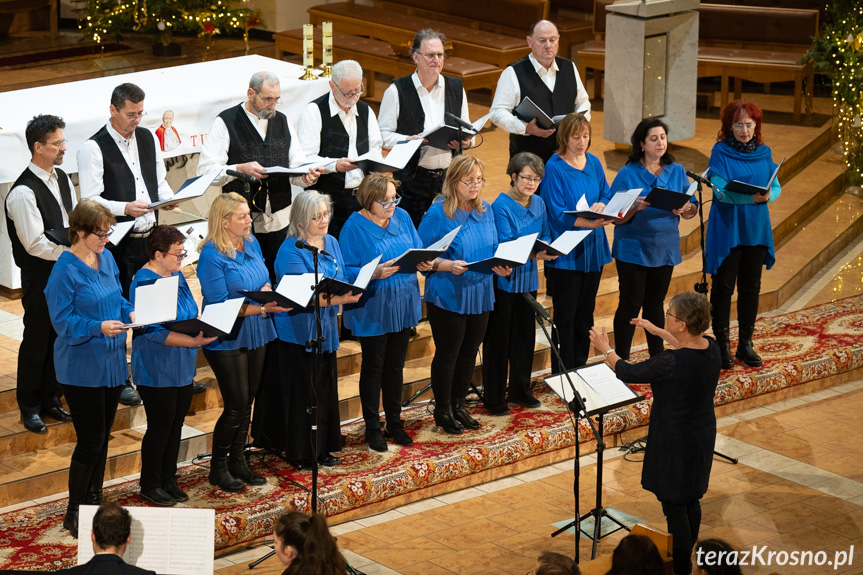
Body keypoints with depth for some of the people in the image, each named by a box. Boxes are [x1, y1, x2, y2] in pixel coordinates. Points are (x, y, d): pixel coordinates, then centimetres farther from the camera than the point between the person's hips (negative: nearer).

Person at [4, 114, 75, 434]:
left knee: (59, 338, 16)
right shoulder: (24, 192, -21)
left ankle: (50, 400, 31)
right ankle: (29, 408, 18)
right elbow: (36, 244, -23)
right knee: (36, 341, 4)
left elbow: (76, 222, 14)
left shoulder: (62, 178, 6)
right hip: (39, 278, -8)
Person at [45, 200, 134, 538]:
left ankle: (94, 501, 28)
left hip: (112, 361, 7)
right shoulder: (66, 269, -17)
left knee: (103, 437, 14)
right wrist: (98, 328, -27)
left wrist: (129, 311, -2)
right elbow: (62, 320, -16)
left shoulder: (106, 258, 5)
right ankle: (74, 513, 7)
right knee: (91, 441, -5)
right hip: (81, 367, -7)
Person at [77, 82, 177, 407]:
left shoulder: (147, 138, 9)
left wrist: (167, 199, -5)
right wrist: (125, 208, -29)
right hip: (116, 243, -6)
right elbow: (90, 200, -16)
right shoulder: (94, 148, -12)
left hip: (150, 235, 6)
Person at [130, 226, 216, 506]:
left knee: (176, 423, 14)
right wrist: (192, 341, -28)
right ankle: (150, 486, 14)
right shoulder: (144, 283, -19)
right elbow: (154, 331, -24)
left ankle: (168, 480, 26)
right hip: (156, 370, -9)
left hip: (182, 368, 9)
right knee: (160, 427, 0)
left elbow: (190, 314, 20)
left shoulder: (176, 275, 9)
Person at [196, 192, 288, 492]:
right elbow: (219, 304, -19)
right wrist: (260, 307, -25)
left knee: (247, 402, 14)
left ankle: (238, 461, 26)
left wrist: (267, 290, -9)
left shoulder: (252, 243, 5)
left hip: (255, 335, 7)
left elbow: (265, 279, 15)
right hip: (227, 340, -7)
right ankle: (218, 467, 12)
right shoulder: (212, 256, -17)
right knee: (236, 407, -4)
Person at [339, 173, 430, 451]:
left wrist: (424, 263, -12)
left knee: (395, 366, 16)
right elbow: (347, 271, -16)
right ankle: (372, 427, 18)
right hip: (373, 310, -5)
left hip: (403, 305, 5)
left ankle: (394, 422, 28)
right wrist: (374, 274, -30)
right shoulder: (355, 226, -13)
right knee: (373, 368, 6)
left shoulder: (402, 217, 4)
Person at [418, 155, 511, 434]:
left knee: (469, 352, 15)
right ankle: (442, 411, 18)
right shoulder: (438, 213, -13)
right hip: (448, 295, -6)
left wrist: (503, 266, -7)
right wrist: (448, 266, -27)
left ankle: (458, 404, 30)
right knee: (447, 353, 4)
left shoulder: (486, 210, 6)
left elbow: (494, 250, 14)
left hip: (480, 294, 6)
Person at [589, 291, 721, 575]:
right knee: (691, 500, 24)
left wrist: (605, 350, 4)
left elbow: (628, 373, -15)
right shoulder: (711, 347, -9)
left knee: (675, 508, 6)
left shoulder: (670, 363, -31)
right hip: (702, 438, 8)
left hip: (675, 443, -8)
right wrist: (657, 331, 28)